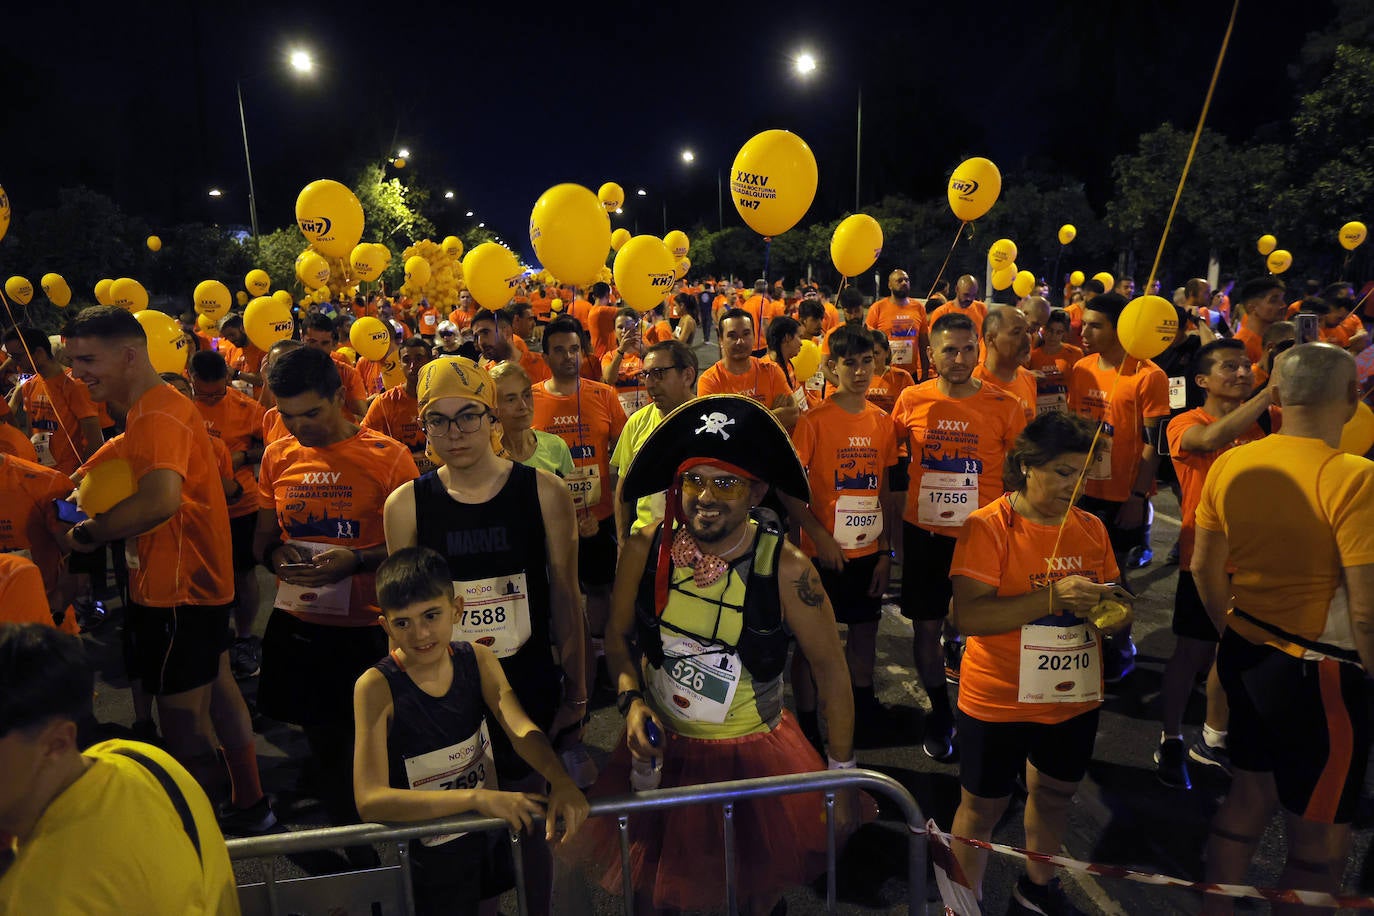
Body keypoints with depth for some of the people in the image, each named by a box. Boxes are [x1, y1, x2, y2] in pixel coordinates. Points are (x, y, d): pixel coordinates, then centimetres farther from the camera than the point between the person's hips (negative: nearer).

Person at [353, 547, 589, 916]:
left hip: (491, 832, 4)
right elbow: (370, 800, -30)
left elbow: (521, 729, -19)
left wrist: (561, 781, -39)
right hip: (429, 853, -4)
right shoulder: (377, 686, -24)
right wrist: (477, 797, -38)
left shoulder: (477, 658, -10)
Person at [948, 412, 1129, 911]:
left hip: (1074, 697, 6)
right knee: (983, 806, 9)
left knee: (1055, 792, 23)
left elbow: (1111, 602, 14)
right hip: (999, 701, -5)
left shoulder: (1091, 527, 2)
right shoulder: (987, 526, -16)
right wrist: (1052, 597, -31)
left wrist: (1110, 607, -11)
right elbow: (968, 616, -24)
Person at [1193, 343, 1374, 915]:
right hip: (1318, 671, -7)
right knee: (1319, 844, 10)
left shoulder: (1230, 464, -2)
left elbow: (1204, 566, 8)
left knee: (1248, 796, 23)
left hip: (1246, 653, 7)